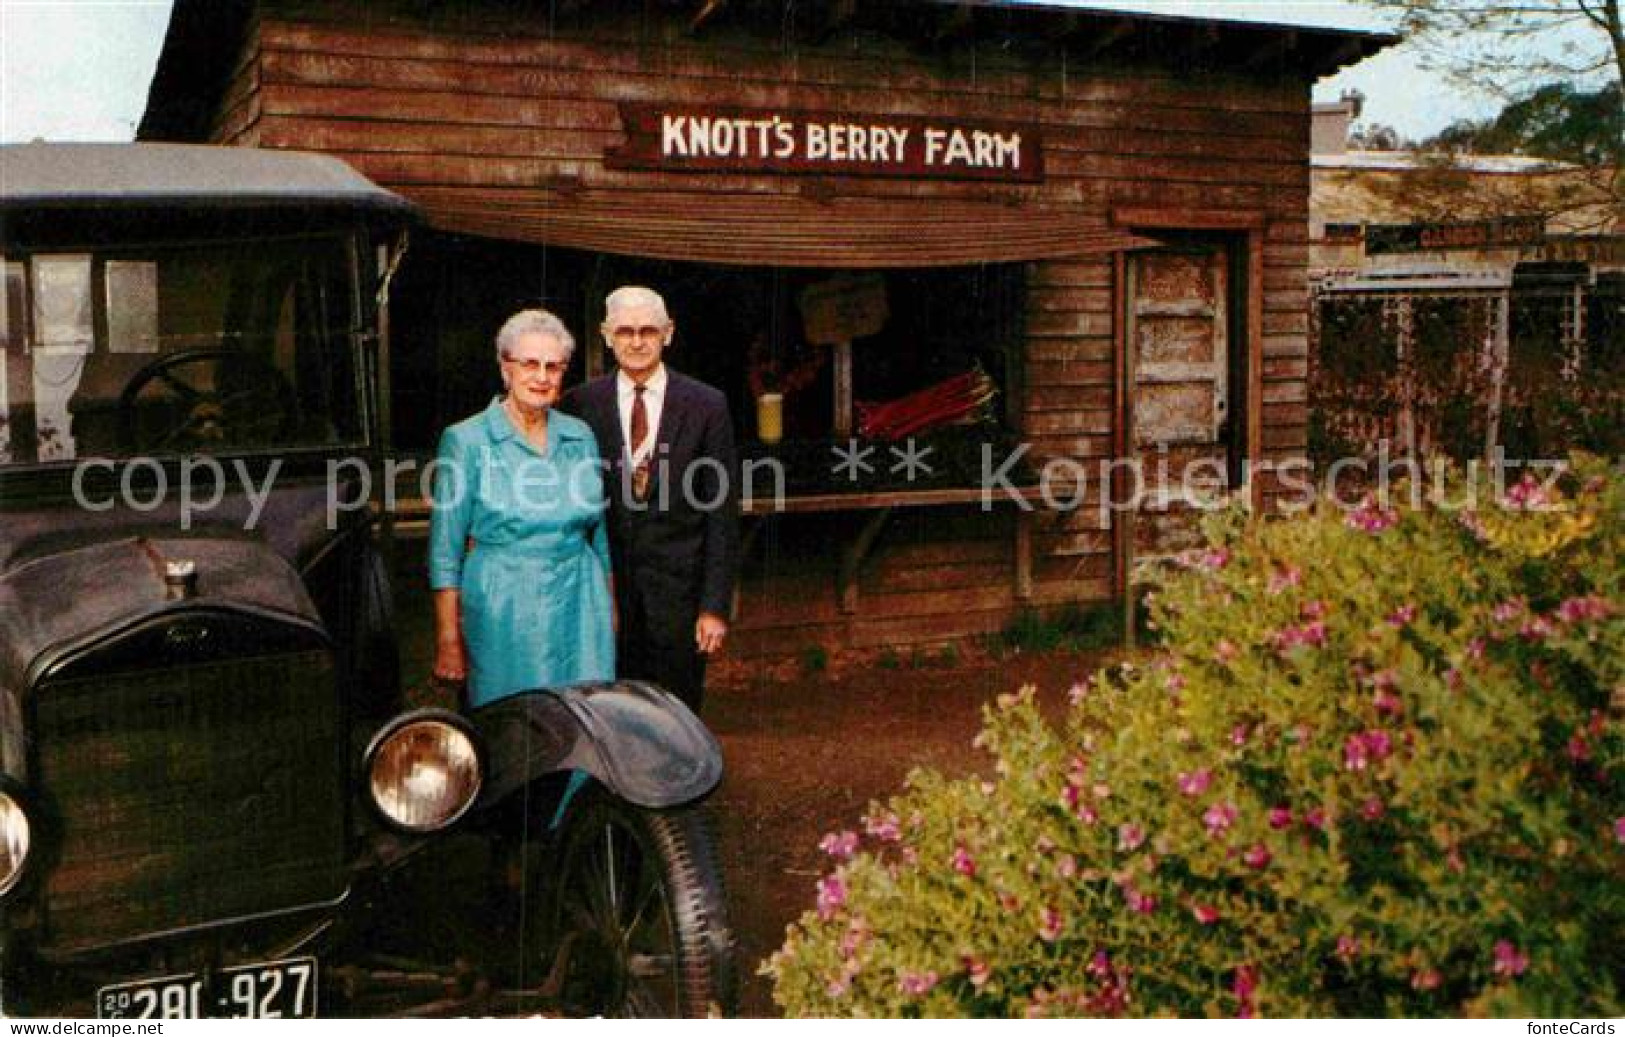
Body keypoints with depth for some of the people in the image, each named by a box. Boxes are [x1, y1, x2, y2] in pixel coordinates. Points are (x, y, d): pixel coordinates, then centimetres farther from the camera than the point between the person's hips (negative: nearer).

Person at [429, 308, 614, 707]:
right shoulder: (466, 440, -3)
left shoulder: (580, 436, 8)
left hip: (579, 611, 3)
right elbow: (445, 550, -3)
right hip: (502, 613, -3)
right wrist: (448, 640, -6)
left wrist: (610, 610, 14)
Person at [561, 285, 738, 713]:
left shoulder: (706, 405, 0)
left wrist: (715, 606, -5)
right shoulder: (581, 404, 3)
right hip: (604, 586, 1)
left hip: (679, 589, -1)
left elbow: (721, 513, -1)